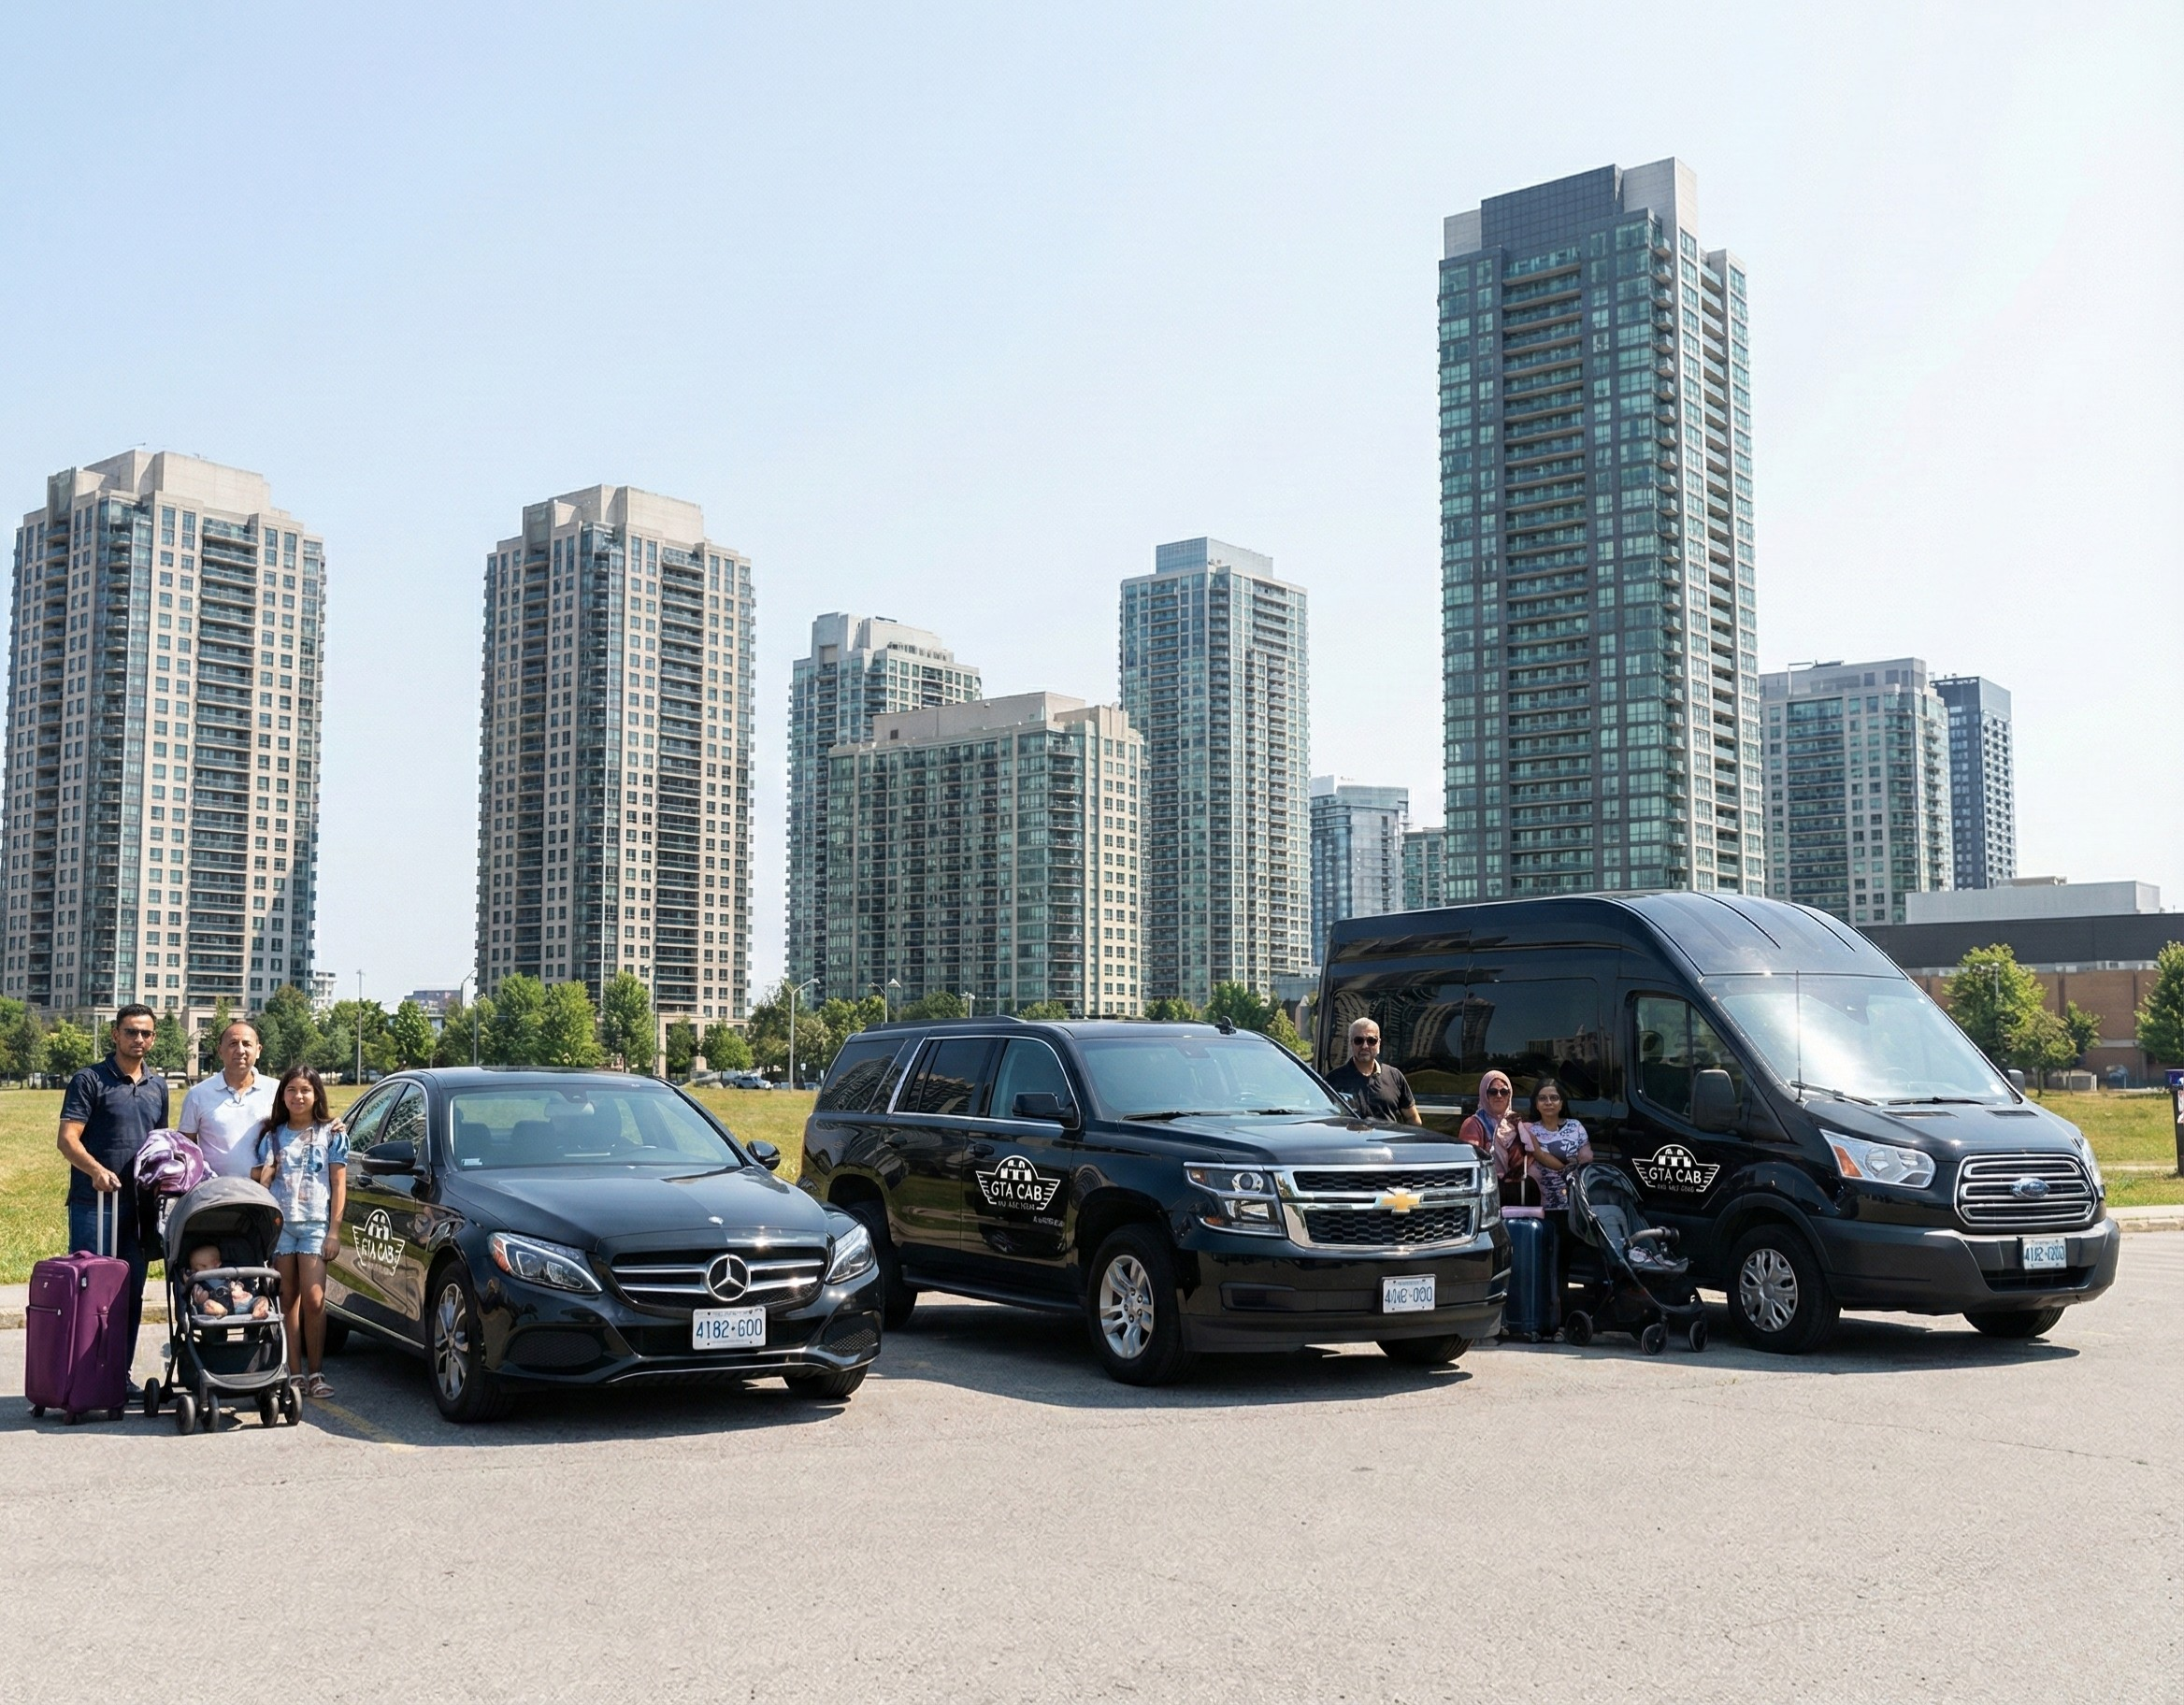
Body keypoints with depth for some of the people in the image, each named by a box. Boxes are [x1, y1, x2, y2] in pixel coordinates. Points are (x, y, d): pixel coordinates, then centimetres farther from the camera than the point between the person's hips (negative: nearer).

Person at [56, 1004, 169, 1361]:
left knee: (131, 1294, 9)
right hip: (94, 1203, -6)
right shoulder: (89, 1080, -4)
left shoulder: (157, 1086, 14)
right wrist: (97, 1170, -28)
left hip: (139, 1204, 6)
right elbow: (67, 1139, -12)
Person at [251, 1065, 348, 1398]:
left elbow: (339, 1185, 4)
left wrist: (334, 1230, -3)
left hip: (315, 1224, -2)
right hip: (279, 1222, 2)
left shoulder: (330, 1134, 8)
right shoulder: (273, 1136, 13)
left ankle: (314, 1373, -3)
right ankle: (295, 1374, 3)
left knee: (313, 1299, -11)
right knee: (288, 1300, 0)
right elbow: (261, 1182, 11)